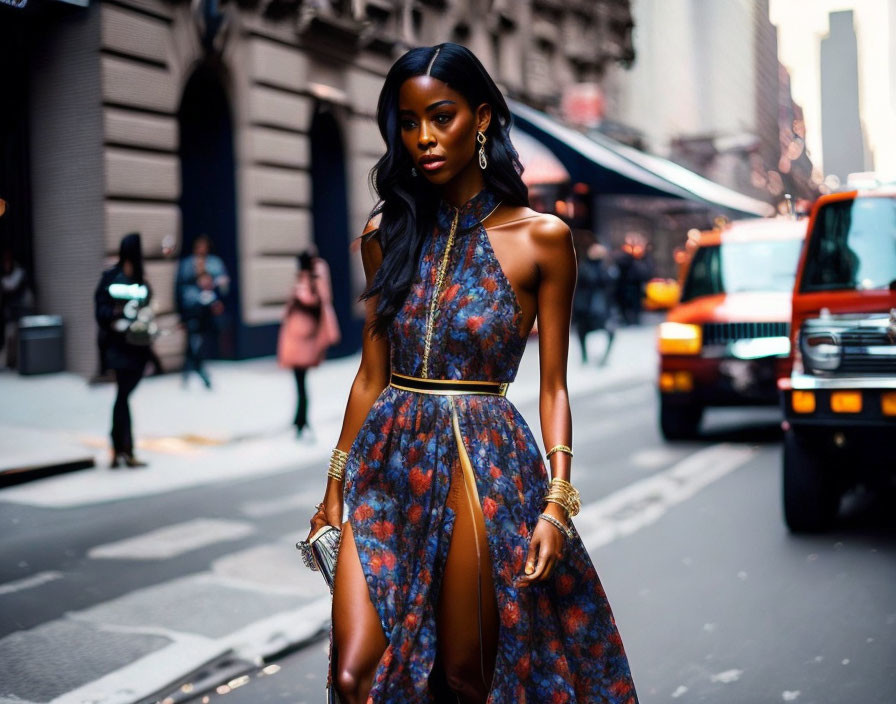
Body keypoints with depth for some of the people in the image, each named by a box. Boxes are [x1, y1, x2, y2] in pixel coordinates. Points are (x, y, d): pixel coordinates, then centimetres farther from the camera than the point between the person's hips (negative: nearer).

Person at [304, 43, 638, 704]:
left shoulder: (541, 237, -3)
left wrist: (557, 502, -10)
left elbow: (554, 387, -1)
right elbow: (372, 373, 11)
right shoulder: (389, 231, 7)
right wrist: (335, 488, 11)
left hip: (486, 465, -3)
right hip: (388, 459, 3)